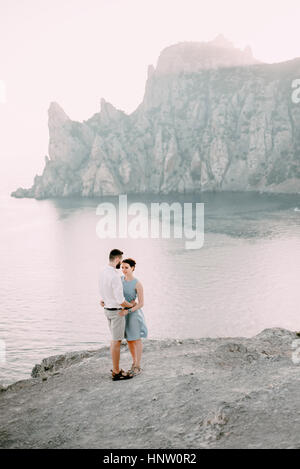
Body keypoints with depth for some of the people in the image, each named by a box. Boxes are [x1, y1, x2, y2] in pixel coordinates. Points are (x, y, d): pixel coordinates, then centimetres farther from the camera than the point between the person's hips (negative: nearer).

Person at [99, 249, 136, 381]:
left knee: (115, 339, 18)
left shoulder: (103, 273, 4)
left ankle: (116, 368, 27)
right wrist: (131, 305, -8)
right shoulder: (115, 276, -26)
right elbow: (121, 301, -25)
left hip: (108, 309, 9)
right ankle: (116, 373, 7)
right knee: (117, 341, -1)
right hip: (117, 312, -9)